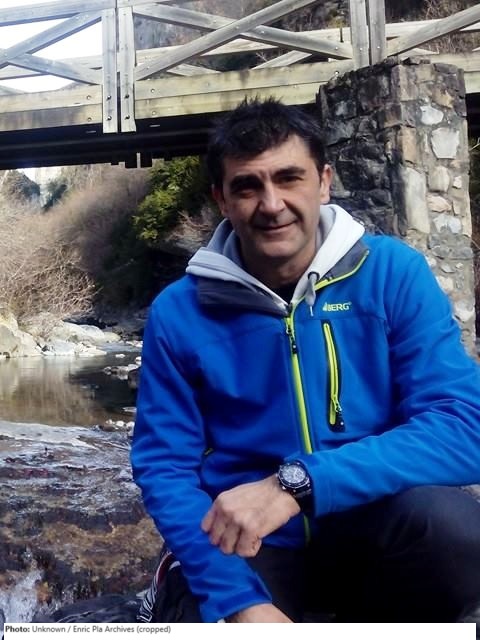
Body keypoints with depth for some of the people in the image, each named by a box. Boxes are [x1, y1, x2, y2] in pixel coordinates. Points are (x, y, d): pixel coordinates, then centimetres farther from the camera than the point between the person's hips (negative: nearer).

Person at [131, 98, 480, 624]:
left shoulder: (395, 273, -9)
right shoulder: (177, 313, -6)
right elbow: (164, 465, -5)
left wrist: (296, 484, -29)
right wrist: (238, 599, -19)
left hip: (374, 533, 1)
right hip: (253, 549, 0)